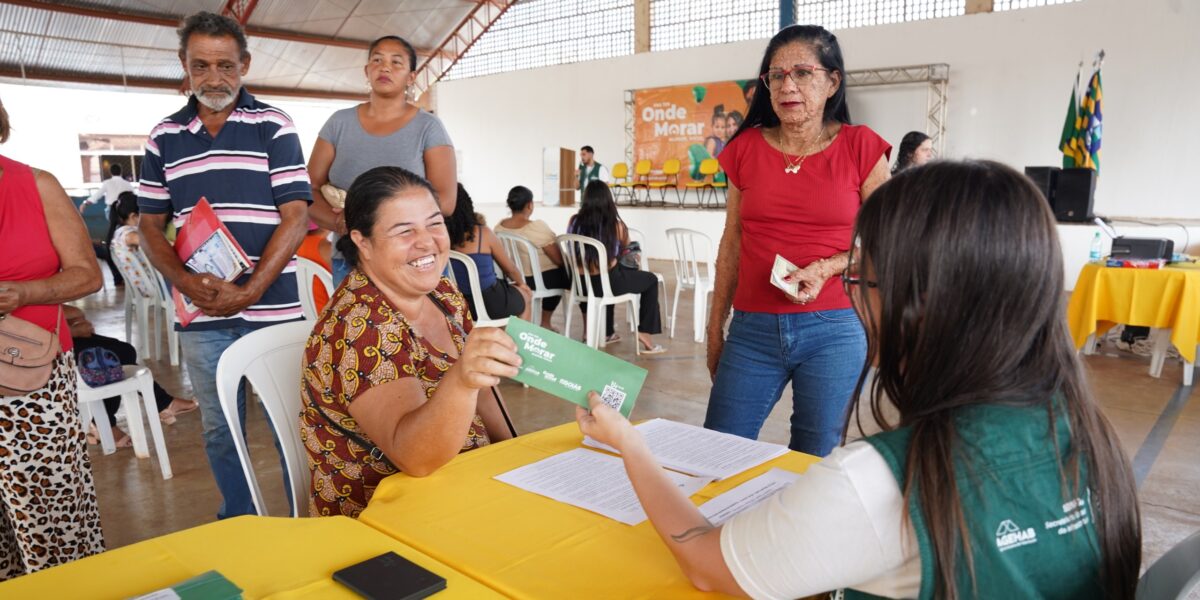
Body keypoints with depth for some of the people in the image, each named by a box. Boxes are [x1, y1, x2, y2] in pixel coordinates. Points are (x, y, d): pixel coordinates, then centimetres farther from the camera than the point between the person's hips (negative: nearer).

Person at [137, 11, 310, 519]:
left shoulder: (272, 126, 0)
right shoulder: (164, 137, 10)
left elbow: (295, 216, -7)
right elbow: (150, 226, 11)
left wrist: (250, 292, -16)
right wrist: (185, 282, -9)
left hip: (272, 308, -3)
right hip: (201, 314, 3)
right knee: (219, 430, 14)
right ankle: (237, 523, 33)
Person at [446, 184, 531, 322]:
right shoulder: (483, 233, -16)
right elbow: (510, 269, -1)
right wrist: (521, 283, 19)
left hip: (460, 307, 4)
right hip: (491, 305, -4)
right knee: (525, 294, 28)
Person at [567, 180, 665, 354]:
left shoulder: (574, 221, -3)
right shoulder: (615, 225, -11)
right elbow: (626, 248, 9)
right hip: (606, 282, -5)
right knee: (651, 280, 18)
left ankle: (607, 332, 46)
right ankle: (645, 333, 15)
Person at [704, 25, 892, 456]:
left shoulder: (860, 148, -1)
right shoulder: (746, 148, 5)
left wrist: (825, 268, -15)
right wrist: (715, 326, 12)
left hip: (834, 328, -2)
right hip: (754, 328, 2)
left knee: (817, 459, 8)